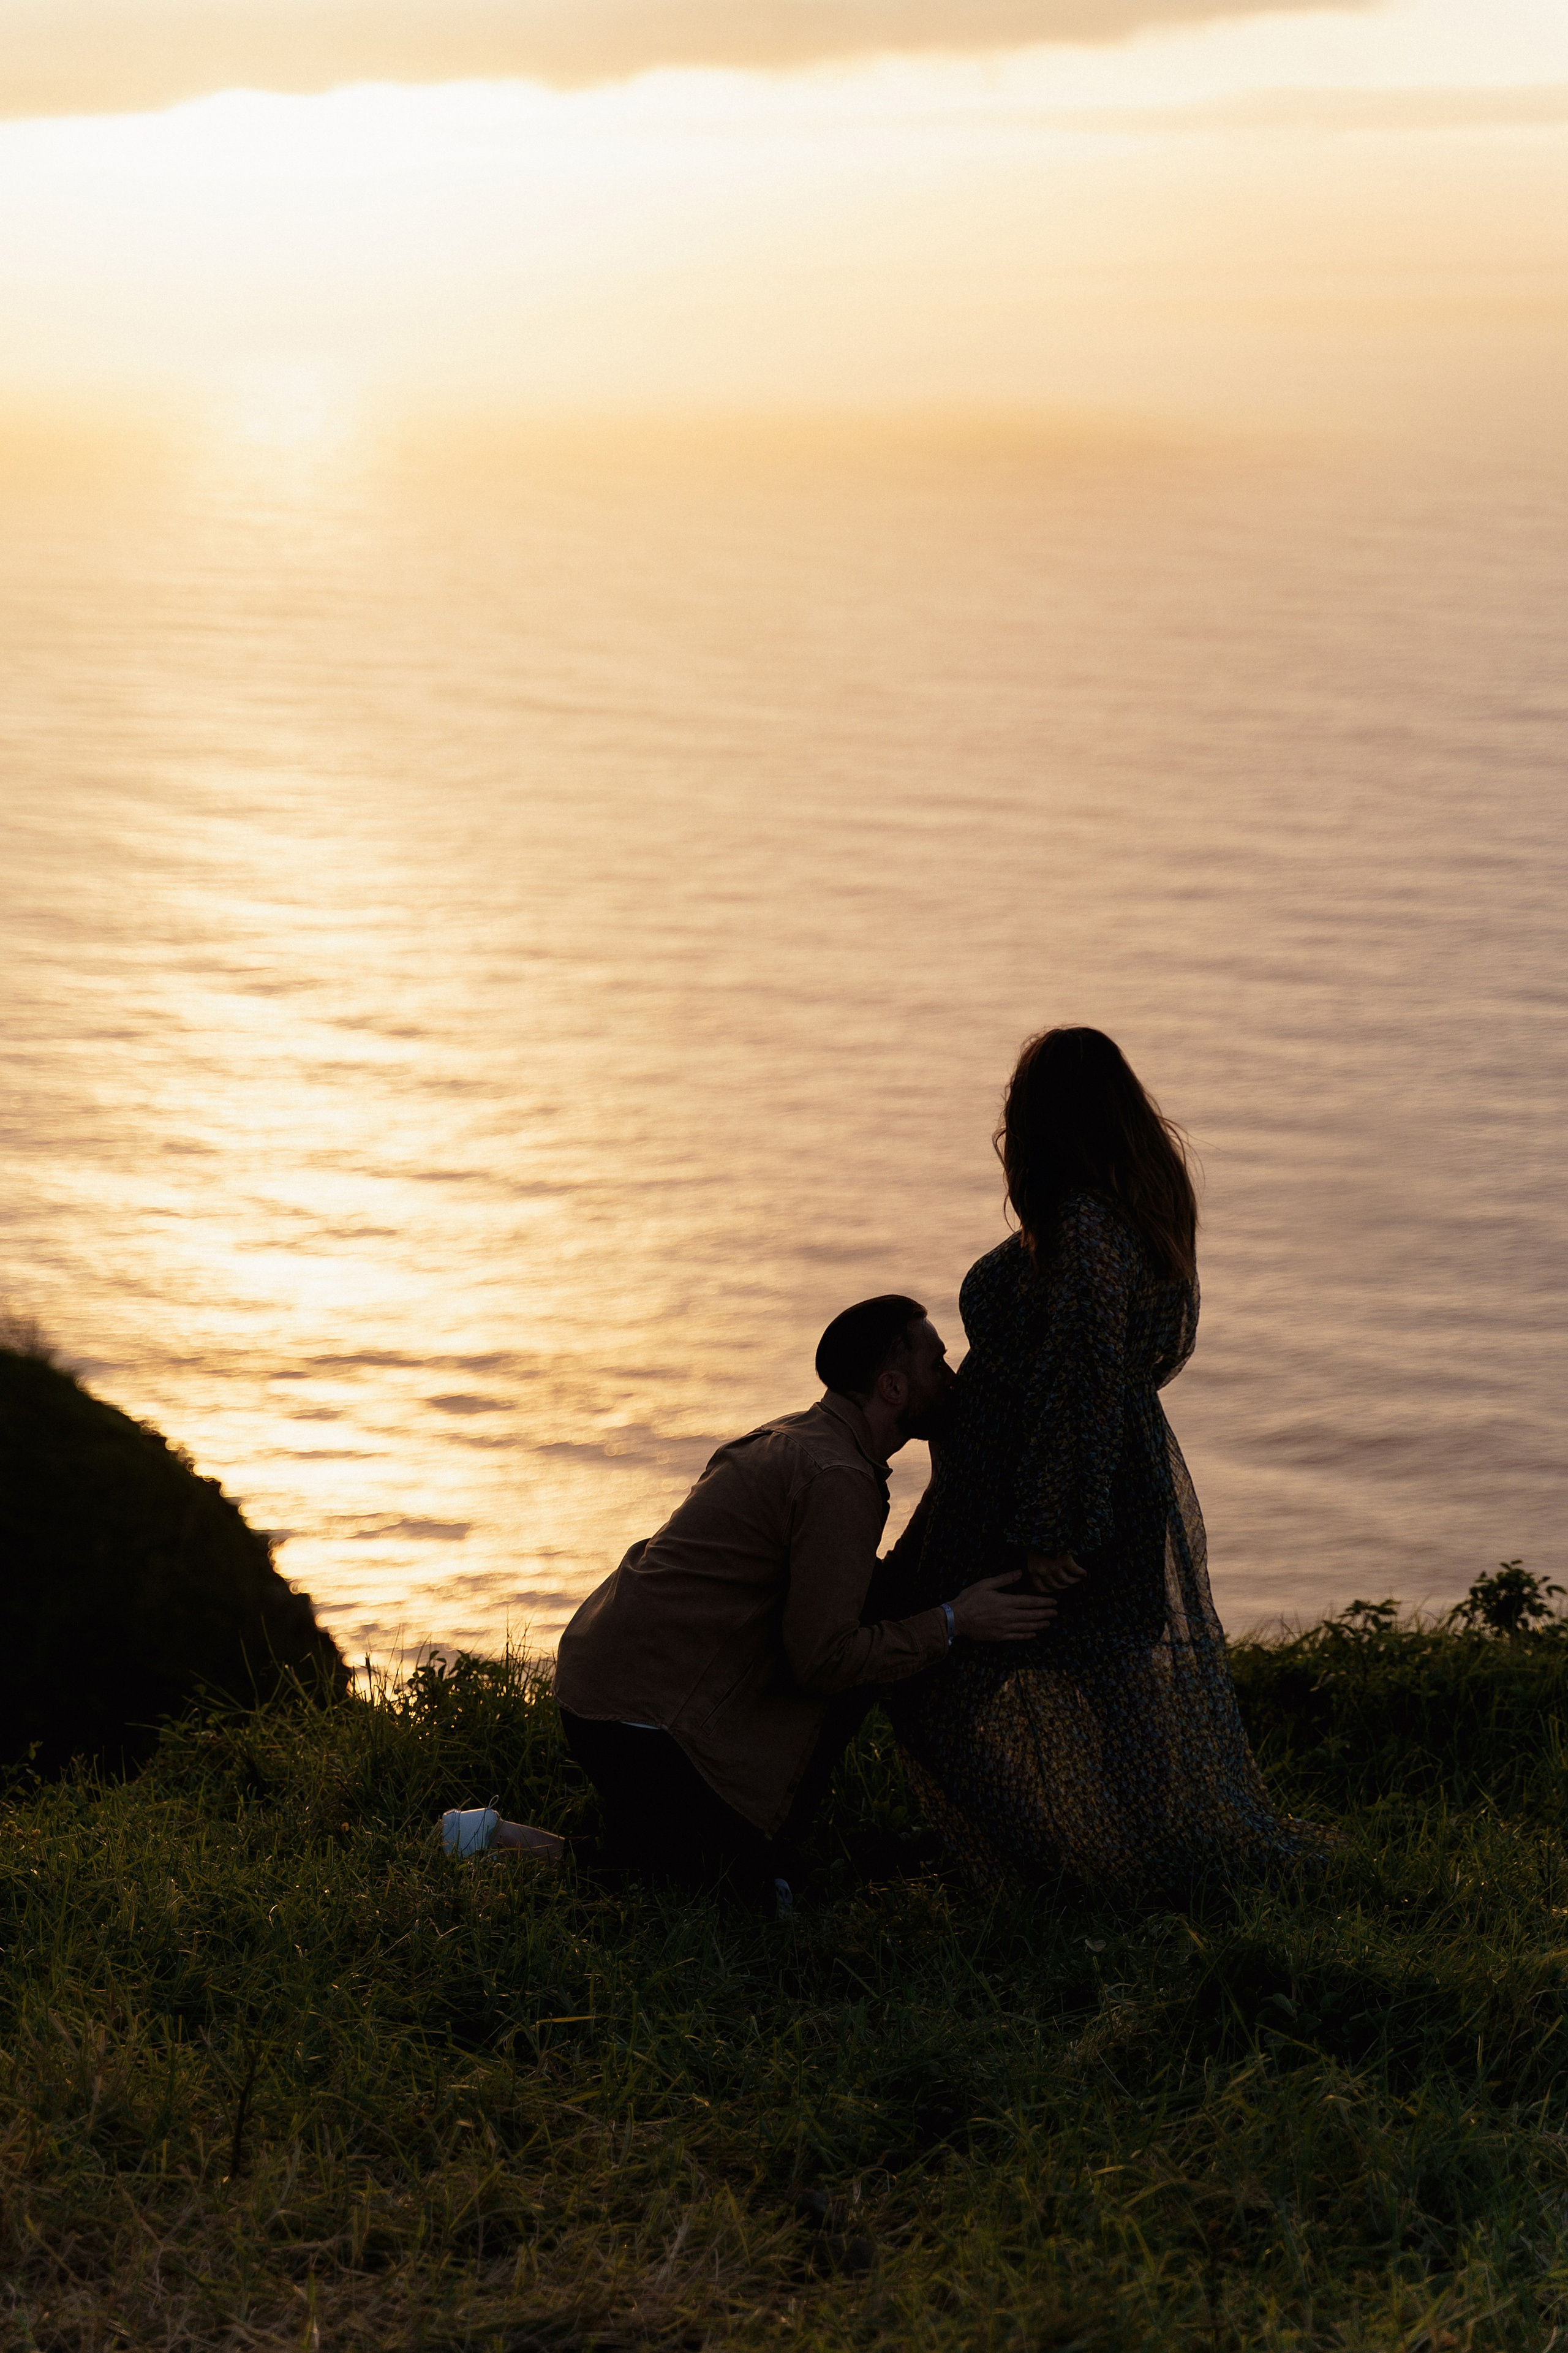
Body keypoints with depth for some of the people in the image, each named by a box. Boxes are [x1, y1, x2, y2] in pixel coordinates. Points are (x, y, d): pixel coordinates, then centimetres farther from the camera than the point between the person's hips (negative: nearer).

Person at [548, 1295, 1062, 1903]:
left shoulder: (794, 1438, 13)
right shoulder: (839, 1480, -18)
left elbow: (859, 1599, 20)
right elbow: (825, 1660, -19)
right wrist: (951, 1623, -11)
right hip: (643, 1717, -9)